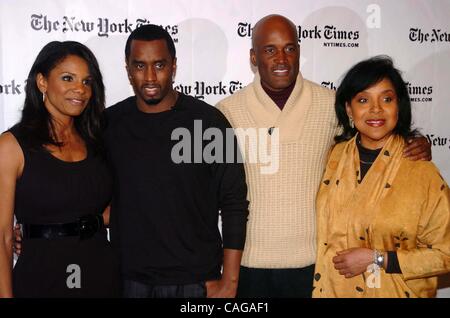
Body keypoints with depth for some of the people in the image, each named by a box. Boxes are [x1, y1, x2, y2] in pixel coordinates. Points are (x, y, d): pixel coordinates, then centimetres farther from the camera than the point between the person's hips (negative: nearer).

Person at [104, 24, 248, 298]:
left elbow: (234, 205, -7)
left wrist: (229, 281, -9)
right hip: (129, 278, 2)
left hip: (196, 281, -2)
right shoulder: (110, 123, -1)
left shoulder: (209, 121, -8)